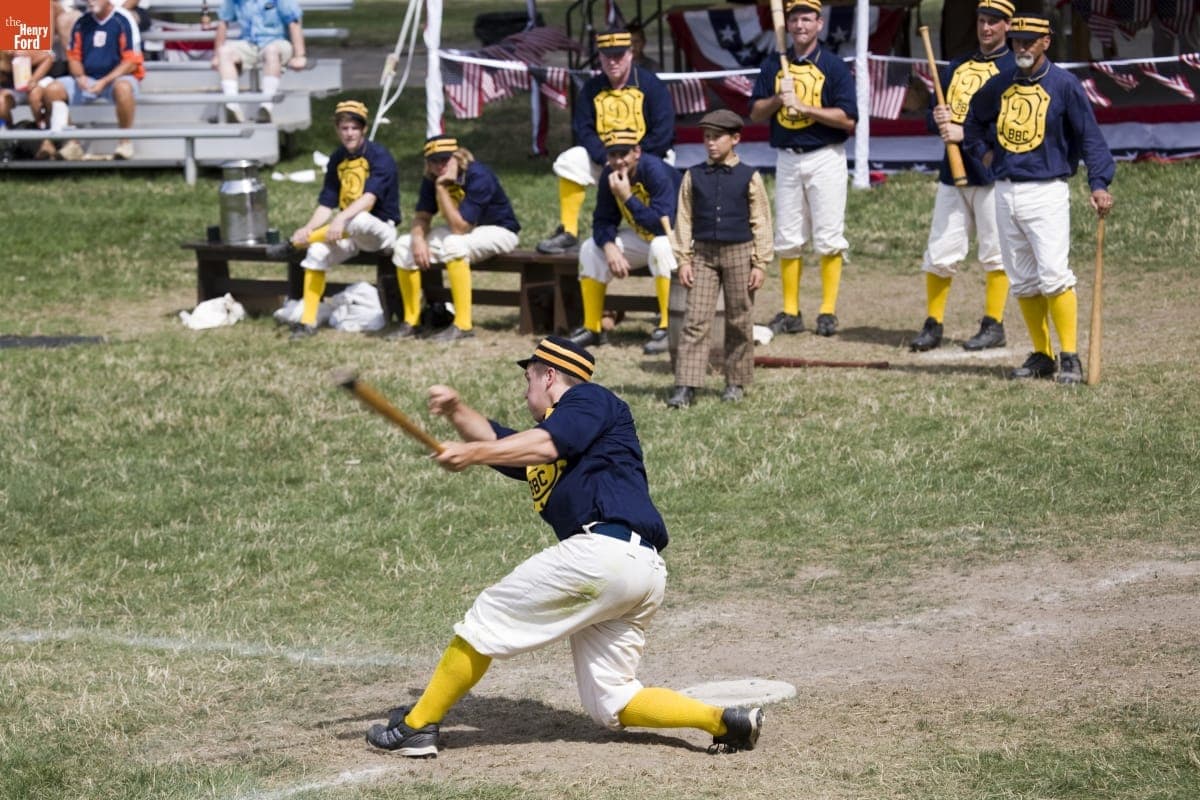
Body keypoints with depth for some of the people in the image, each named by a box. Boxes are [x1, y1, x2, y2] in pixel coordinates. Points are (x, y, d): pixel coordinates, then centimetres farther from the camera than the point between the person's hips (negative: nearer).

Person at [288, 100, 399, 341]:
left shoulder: (379, 156, -11)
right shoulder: (337, 160, 7)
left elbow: (370, 198, -25)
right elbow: (326, 205, 4)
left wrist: (342, 218, -42)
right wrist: (308, 228, -16)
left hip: (380, 230, -5)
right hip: (348, 232, 5)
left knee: (358, 220, -40)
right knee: (317, 252, -22)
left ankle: (306, 238, -18)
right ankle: (308, 321, -17)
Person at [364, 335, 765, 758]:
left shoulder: (590, 399, 6)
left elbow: (550, 444, -11)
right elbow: (494, 438, 27)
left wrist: (473, 453, -20)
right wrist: (456, 411, 7)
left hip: (602, 551, -10)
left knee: (488, 616, 1)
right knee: (611, 703, 9)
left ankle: (416, 725, 4)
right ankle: (722, 720, -4)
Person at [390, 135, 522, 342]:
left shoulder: (478, 177, -28)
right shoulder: (432, 179, -6)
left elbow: (459, 228, -32)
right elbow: (422, 217, -1)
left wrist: (442, 189, -34)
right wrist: (418, 239, -23)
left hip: (499, 231, -8)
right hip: (464, 231, 8)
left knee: (453, 244, -38)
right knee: (404, 246, -6)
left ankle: (463, 325, -36)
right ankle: (410, 321, 4)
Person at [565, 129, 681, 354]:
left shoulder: (656, 171, -29)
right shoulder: (609, 176, -8)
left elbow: (662, 225, -36)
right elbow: (602, 221, -3)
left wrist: (627, 197, -37)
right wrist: (610, 248, -24)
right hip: (644, 237, 8)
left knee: (660, 247, -38)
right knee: (591, 249, 1)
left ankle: (668, 329, -35)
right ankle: (592, 328, 8)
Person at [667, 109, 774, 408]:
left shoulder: (749, 178, -1)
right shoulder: (694, 177, 5)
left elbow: (761, 223, 1)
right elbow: (684, 219, 7)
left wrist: (760, 263, -3)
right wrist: (684, 259, 1)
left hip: (739, 254, -1)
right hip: (703, 254, 1)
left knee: (739, 322, 6)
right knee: (695, 320, -6)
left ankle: (736, 382, 18)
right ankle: (685, 386, -10)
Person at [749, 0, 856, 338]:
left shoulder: (833, 66, -4)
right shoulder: (774, 66, 9)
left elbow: (848, 119, -12)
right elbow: (755, 113, 9)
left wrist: (803, 106, -18)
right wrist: (777, 99, -11)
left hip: (825, 157, -4)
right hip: (787, 158, 4)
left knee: (828, 239, -5)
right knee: (787, 239, 6)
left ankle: (828, 311, -1)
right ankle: (790, 312, 12)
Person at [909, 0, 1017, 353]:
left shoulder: (1014, 69, -2)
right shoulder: (957, 67, 18)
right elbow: (933, 118, 17)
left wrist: (965, 132, -20)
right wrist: (939, 119, -6)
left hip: (994, 173, -5)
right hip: (952, 171, 6)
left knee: (995, 252, 0)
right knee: (939, 252, 3)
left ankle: (994, 326, 7)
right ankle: (933, 326, 9)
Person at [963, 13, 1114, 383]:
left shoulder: (1064, 84, -5)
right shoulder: (999, 85, 10)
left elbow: (1089, 135, -9)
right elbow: (974, 120, 29)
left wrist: (1098, 183, -19)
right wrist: (984, 151, 12)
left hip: (1047, 190, -6)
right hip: (1005, 192, 6)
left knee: (1054, 275, -15)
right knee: (1022, 281, 7)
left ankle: (1070, 357, -12)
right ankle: (1041, 355, 15)